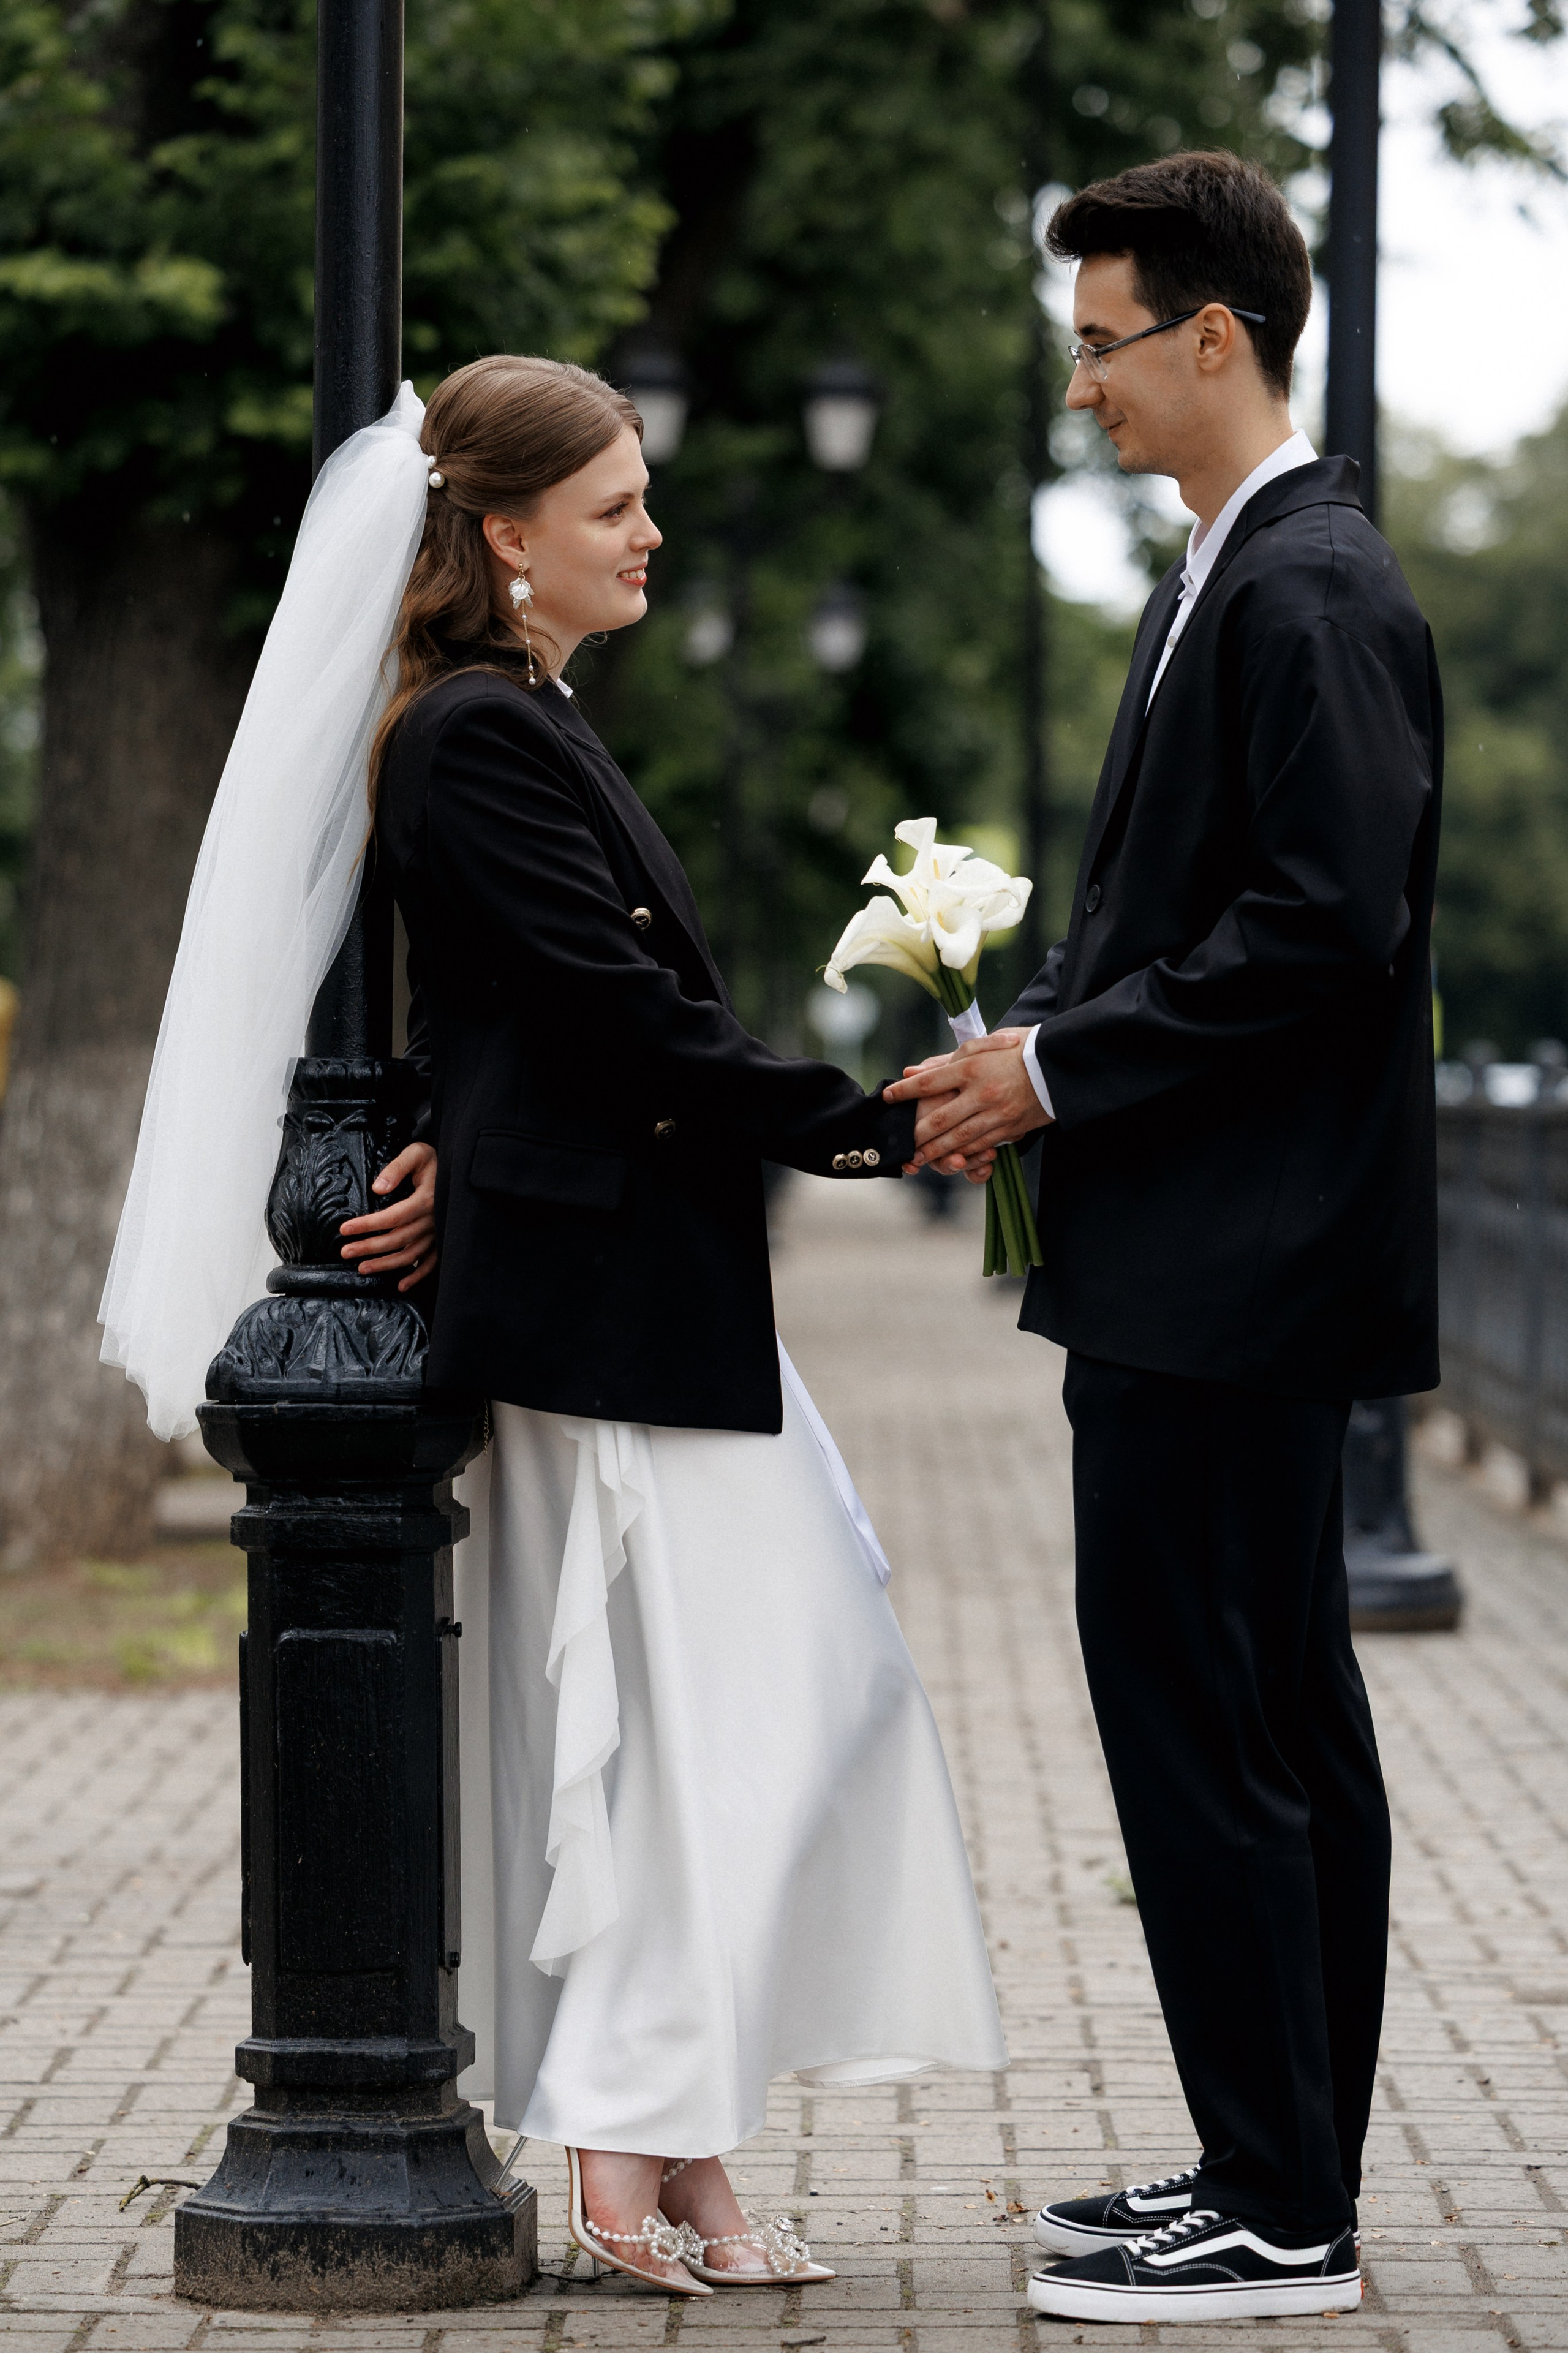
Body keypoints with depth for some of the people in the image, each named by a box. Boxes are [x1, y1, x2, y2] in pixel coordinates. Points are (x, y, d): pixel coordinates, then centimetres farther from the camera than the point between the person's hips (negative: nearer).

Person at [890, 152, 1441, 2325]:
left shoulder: (1315, 595, -15)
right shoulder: (1237, 577, 17)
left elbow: (1327, 921, -22)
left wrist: (1064, 1068, -16)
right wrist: (1032, 1050, 8)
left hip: (1239, 1268, -11)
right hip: (1206, 1259, 11)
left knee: (1194, 1705, -8)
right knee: (1281, 1714, 13)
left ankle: (1278, 2215, -2)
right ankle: (1290, 2171, 20)